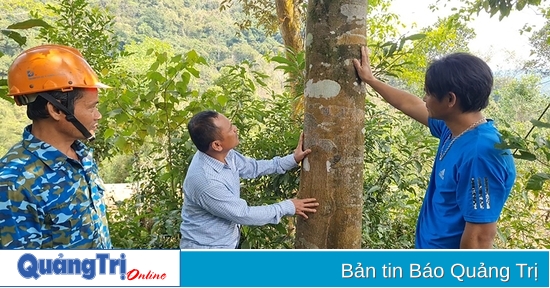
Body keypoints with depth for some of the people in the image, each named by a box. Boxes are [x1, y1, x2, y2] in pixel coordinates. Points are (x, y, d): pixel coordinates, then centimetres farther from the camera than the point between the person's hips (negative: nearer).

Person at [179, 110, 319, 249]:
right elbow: (243, 214, -24)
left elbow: (252, 167, 8)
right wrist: (288, 207, -15)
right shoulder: (206, 181, -34)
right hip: (206, 248, -8)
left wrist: (292, 159, 1)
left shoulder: (225, 154, -10)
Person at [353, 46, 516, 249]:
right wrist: (370, 80, 23)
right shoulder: (453, 128, -2)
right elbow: (411, 106, 15)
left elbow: (481, 236, -27)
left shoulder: (480, 154, -29)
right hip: (430, 245, 9)